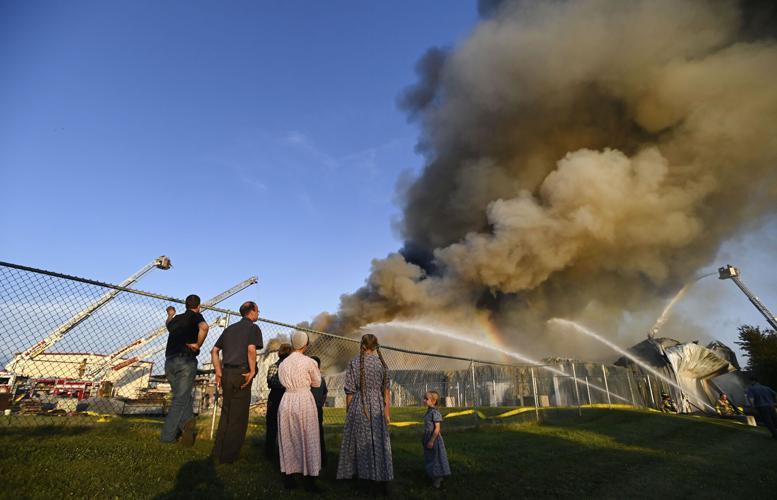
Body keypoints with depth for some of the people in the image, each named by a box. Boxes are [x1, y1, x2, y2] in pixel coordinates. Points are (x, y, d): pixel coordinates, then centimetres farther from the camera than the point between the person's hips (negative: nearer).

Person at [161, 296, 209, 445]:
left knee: (183, 396, 13)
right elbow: (204, 327, -24)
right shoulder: (196, 316, 1)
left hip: (169, 361, 6)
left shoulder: (176, 318, 19)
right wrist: (198, 345, -10)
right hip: (186, 361, -6)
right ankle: (168, 436, 2)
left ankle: (187, 424, -7)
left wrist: (170, 314, 67)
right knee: (181, 399, 1)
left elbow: (169, 324, 47)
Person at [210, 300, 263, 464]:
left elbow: (214, 351, 15)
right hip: (241, 374, -7)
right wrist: (252, 372, -15)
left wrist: (219, 373, 14)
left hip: (227, 374, 7)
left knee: (226, 413, 19)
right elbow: (251, 349, -22)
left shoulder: (229, 328, 17)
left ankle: (218, 451, 24)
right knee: (238, 416, 4)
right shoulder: (253, 328, -4)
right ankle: (229, 455, 11)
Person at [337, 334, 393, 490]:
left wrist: (348, 412, 5)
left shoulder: (354, 363, -7)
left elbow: (350, 391, -5)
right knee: (378, 441, 10)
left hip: (358, 407, -1)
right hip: (377, 406, 1)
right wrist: (387, 411, 4)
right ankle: (382, 478, 15)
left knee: (358, 439, 14)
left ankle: (354, 472, 28)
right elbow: (386, 390, -2)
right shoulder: (382, 363, -3)